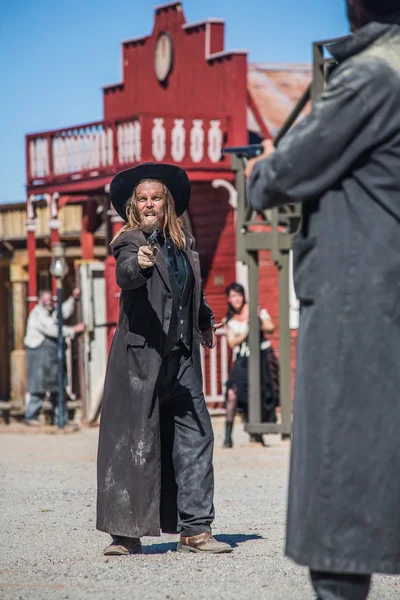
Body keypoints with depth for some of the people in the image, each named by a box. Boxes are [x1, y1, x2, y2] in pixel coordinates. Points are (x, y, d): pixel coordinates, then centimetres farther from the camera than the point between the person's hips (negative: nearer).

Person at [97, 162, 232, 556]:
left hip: (182, 359, 6)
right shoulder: (130, 241, -5)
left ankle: (195, 530, 6)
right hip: (141, 357, -6)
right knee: (134, 441, -5)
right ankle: (126, 533, 0)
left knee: (195, 436, 2)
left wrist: (205, 320, 39)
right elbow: (125, 275, -29)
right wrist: (138, 263, -49)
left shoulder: (184, 243, 13)